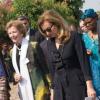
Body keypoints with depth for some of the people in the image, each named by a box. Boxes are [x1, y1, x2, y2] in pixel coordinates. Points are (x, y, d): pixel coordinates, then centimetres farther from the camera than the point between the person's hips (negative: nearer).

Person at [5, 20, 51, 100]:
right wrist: (15, 76, -3)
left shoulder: (34, 46, -6)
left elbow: (45, 67, -7)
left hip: (38, 89, -5)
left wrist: (51, 85, -10)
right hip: (24, 91, 5)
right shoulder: (12, 52, 11)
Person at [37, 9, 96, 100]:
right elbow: (50, 69, 12)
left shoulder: (74, 37, -6)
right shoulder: (46, 45, 8)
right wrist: (52, 90, 11)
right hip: (59, 89, 4)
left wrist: (89, 86, -16)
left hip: (77, 85, -4)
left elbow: (84, 62, -10)